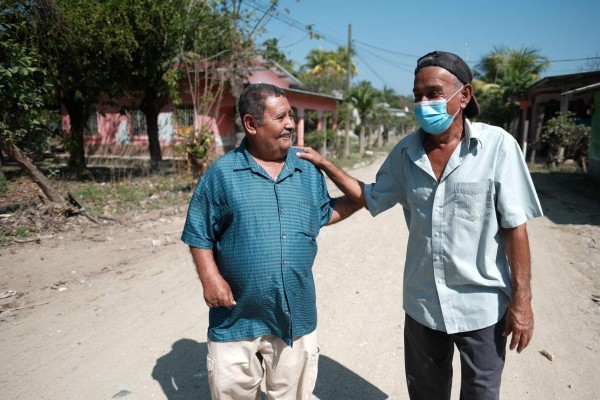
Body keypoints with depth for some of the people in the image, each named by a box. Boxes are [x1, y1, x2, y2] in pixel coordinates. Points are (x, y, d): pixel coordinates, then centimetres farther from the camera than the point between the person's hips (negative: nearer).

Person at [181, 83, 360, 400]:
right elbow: (199, 234, -3)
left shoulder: (308, 171, 3)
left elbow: (325, 213, 14)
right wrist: (210, 277, -14)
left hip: (296, 316, 3)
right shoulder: (222, 173, -8)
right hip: (236, 318, -2)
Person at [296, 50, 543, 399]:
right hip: (422, 303, 4)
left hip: (481, 304, -3)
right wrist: (325, 165, 1)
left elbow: (514, 226, -12)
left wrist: (522, 300, -11)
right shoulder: (406, 152, -3)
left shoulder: (497, 145, -14)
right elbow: (371, 199, 9)